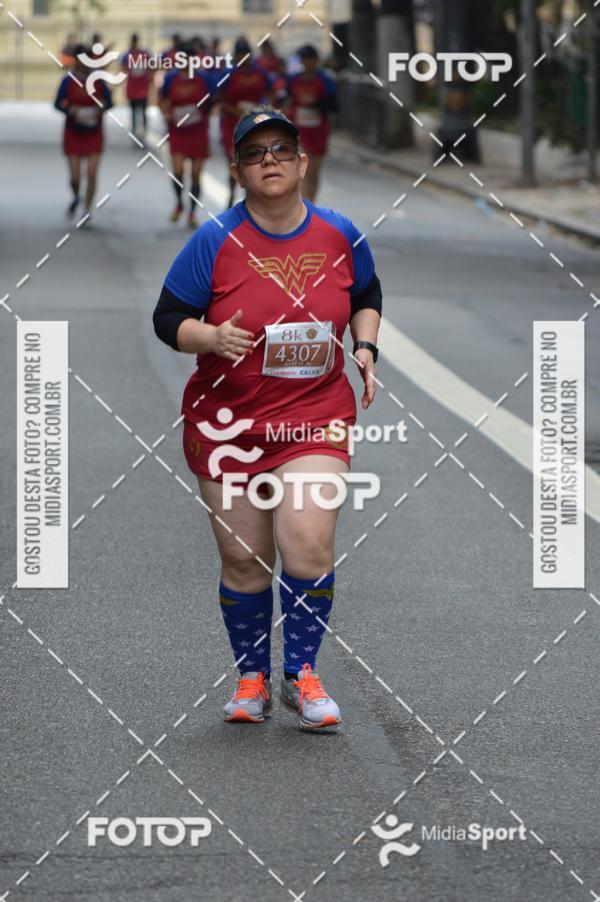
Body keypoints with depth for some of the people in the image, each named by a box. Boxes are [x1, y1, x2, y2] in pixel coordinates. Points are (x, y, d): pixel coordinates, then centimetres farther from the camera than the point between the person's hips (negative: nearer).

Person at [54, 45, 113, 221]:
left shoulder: (98, 81, -3)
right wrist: (70, 109, -22)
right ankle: (76, 197, 33)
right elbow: (58, 103, -2)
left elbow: (109, 101, 5)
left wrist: (102, 107, -17)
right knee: (75, 177, -1)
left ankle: (87, 210, 4)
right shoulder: (68, 81, -6)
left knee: (92, 174, -9)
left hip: (94, 134, 1)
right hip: (73, 134, -1)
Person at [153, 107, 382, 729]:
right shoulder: (215, 240, -7)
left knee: (308, 542, -18)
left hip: (314, 415, 0)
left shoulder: (340, 235, 2)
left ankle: (300, 673, 0)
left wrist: (365, 346, 4)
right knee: (242, 560, 5)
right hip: (227, 418, 0)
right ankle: (252, 678, 25)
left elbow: (367, 295, 21)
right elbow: (167, 318, -3)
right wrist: (211, 337, -22)